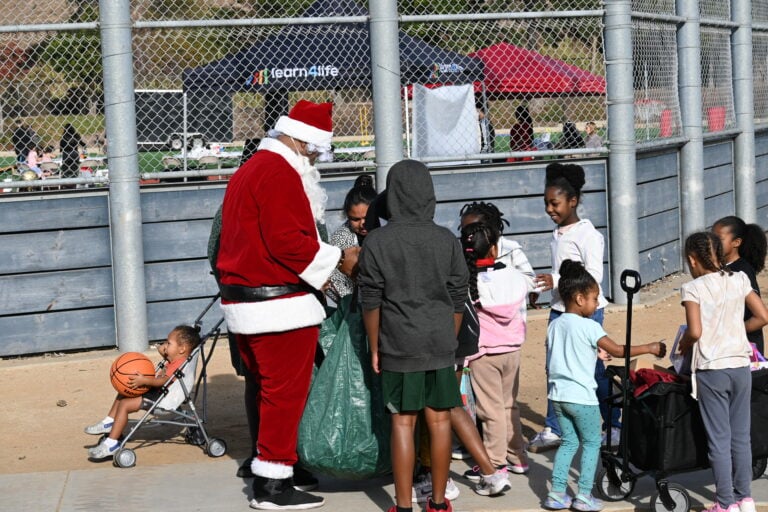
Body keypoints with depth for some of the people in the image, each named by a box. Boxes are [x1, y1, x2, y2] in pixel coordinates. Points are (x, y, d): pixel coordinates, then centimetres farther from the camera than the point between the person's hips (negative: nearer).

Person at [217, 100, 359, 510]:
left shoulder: (248, 171, 18)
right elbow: (288, 241, -23)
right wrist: (338, 260, -12)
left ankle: (268, 471, 26)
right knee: (286, 392, -3)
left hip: (244, 302, 10)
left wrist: (314, 275, 17)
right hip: (280, 304, -10)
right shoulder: (280, 174, -15)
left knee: (268, 391, 18)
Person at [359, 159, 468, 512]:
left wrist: (374, 348, 6)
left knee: (403, 422, 2)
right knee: (439, 419, 8)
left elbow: (371, 302, -4)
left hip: (399, 346, -2)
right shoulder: (447, 241, 0)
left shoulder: (377, 242, -7)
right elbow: (458, 299, 6)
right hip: (441, 344, 2)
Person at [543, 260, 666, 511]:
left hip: (558, 393, 7)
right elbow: (617, 350, -15)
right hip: (581, 396, -7)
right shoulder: (588, 327, -13)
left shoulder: (554, 325, 8)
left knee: (569, 442, 15)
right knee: (591, 443, 7)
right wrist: (649, 348, -7)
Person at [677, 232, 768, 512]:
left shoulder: (693, 288, -10)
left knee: (719, 439, 3)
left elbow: (695, 332, -18)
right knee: (741, 436, 14)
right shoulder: (739, 280, 3)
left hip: (711, 370, -4)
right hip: (740, 366, 4)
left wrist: (683, 346, 2)